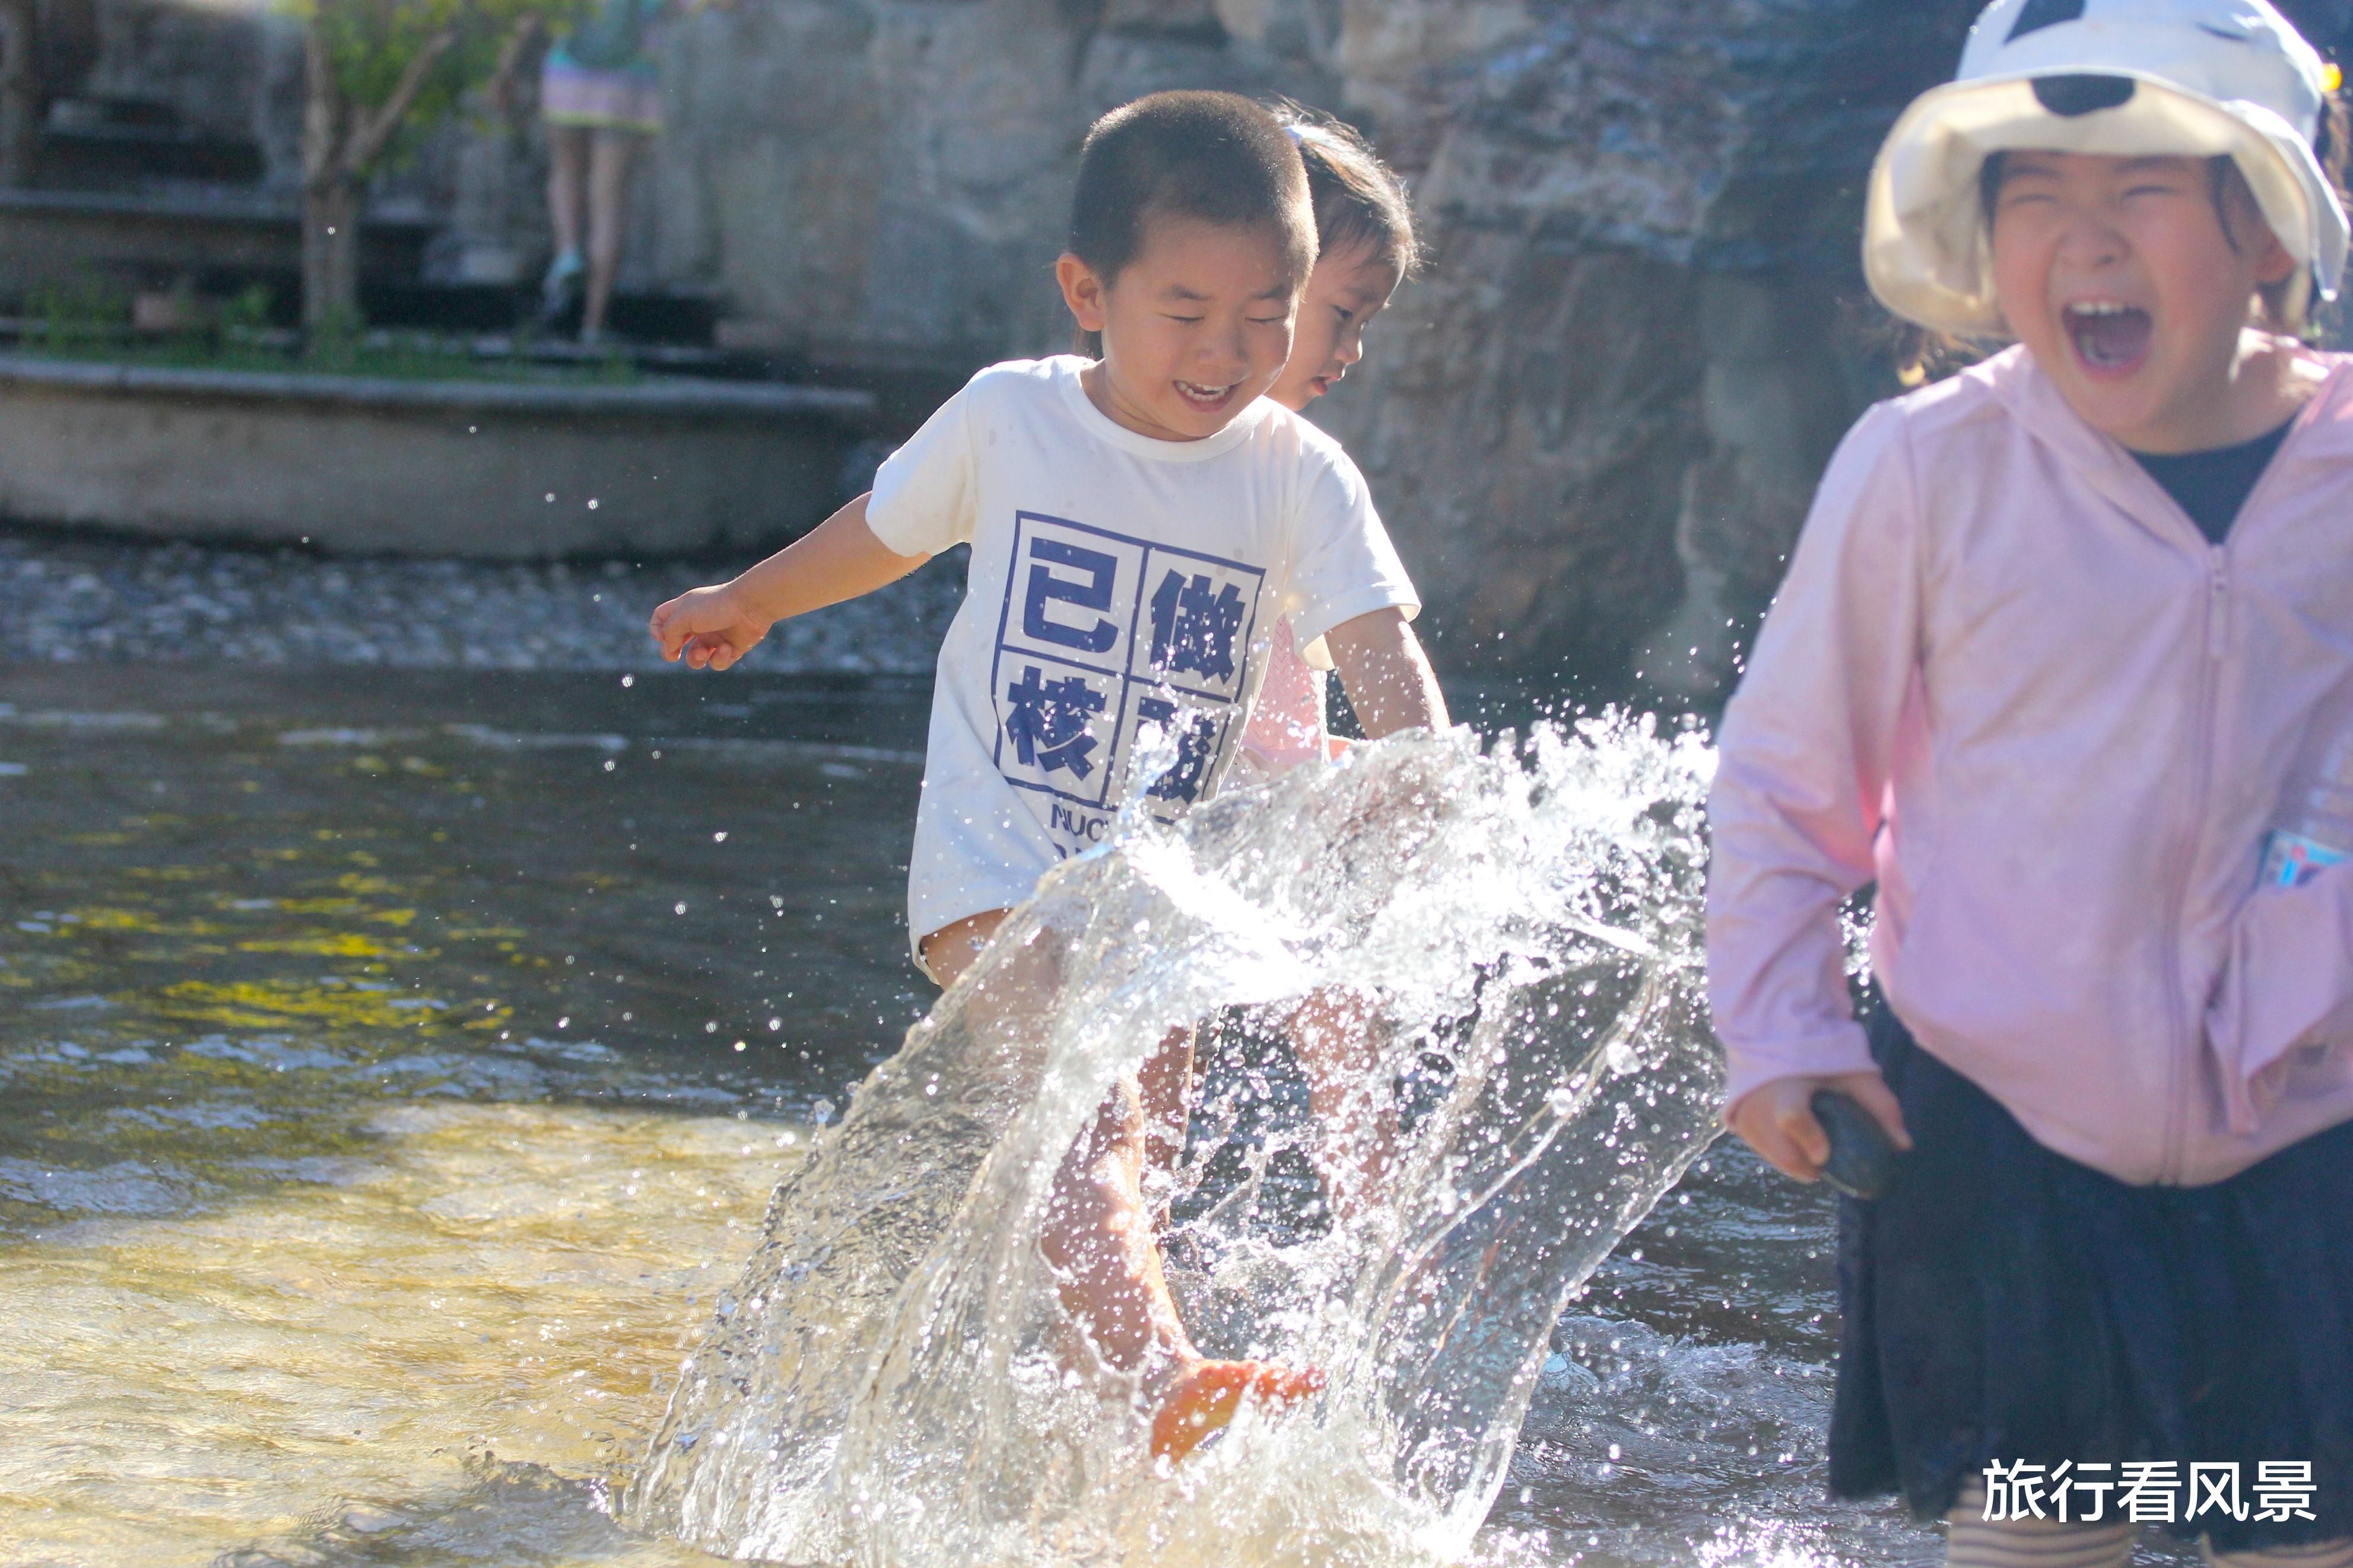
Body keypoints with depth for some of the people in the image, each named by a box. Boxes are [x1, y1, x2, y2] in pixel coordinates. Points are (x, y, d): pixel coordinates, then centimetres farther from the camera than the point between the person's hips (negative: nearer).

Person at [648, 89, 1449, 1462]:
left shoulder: (1299, 475, -4)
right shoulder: (1007, 420, -3)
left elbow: (1382, 653, -15)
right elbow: (888, 532, 17)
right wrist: (748, 604, 34)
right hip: (1000, 874, -3)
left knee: (1120, 1147, 6)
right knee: (1080, 1116, -26)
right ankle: (1169, 1381, -47)